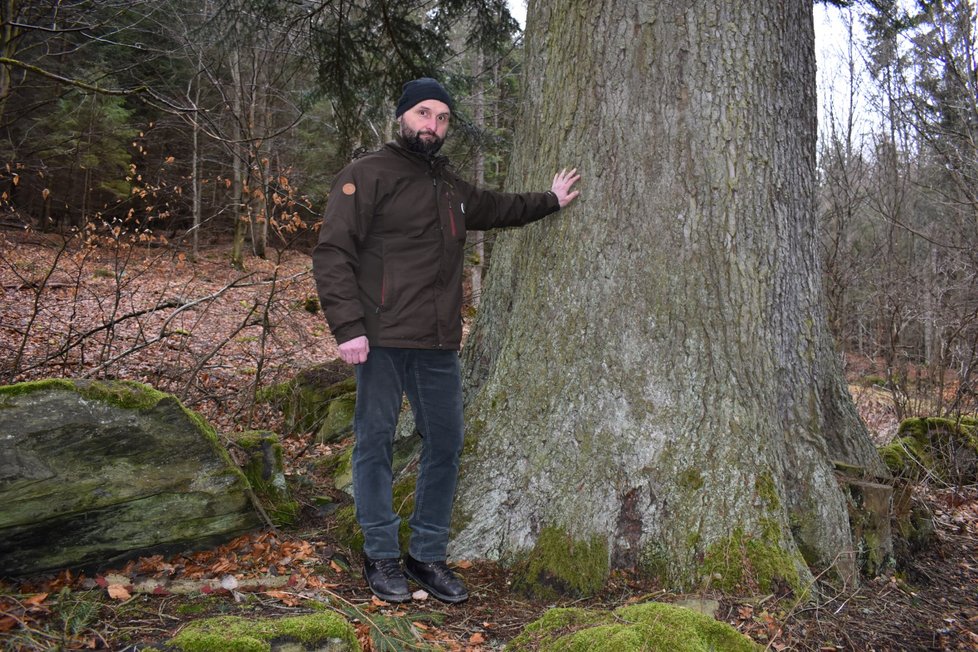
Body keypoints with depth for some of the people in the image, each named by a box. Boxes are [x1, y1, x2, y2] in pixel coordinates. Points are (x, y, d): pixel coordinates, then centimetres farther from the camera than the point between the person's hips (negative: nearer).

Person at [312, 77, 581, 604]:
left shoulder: (450, 186, 19)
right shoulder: (367, 175, -3)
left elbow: (493, 208, 40)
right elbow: (332, 253, -10)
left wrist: (549, 201, 41)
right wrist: (347, 327, -17)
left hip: (439, 344, 7)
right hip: (382, 342, -7)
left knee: (445, 446, 9)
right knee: (375, 444, 3)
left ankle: (428, 555, 24)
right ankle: (381, 556, 18)